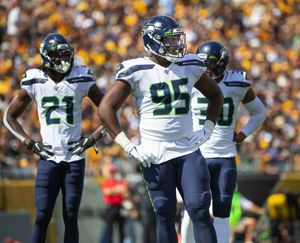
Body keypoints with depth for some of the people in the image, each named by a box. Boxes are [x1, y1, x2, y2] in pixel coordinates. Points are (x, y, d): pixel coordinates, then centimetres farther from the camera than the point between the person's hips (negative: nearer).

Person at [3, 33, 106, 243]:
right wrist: (28, 141, -2)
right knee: (42, 217, -5)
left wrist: (95, 137, -5)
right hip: (48, 157, 0)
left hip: (75, 157, 0)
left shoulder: (82, 80, -2)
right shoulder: (35, 82, 0)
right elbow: (10, 117, 11)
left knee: (70, 217, 0)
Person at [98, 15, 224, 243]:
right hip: (154, 154, -3)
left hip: (188, 150, 3)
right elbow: (106, 109, -8)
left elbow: (215, 95, 22)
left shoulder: (190, 66, 6)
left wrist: (207, 129, 9)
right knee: (165, 215, 3)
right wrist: (129, 147, -11)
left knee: (200, 210, -7)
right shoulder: (137, 71, -7)